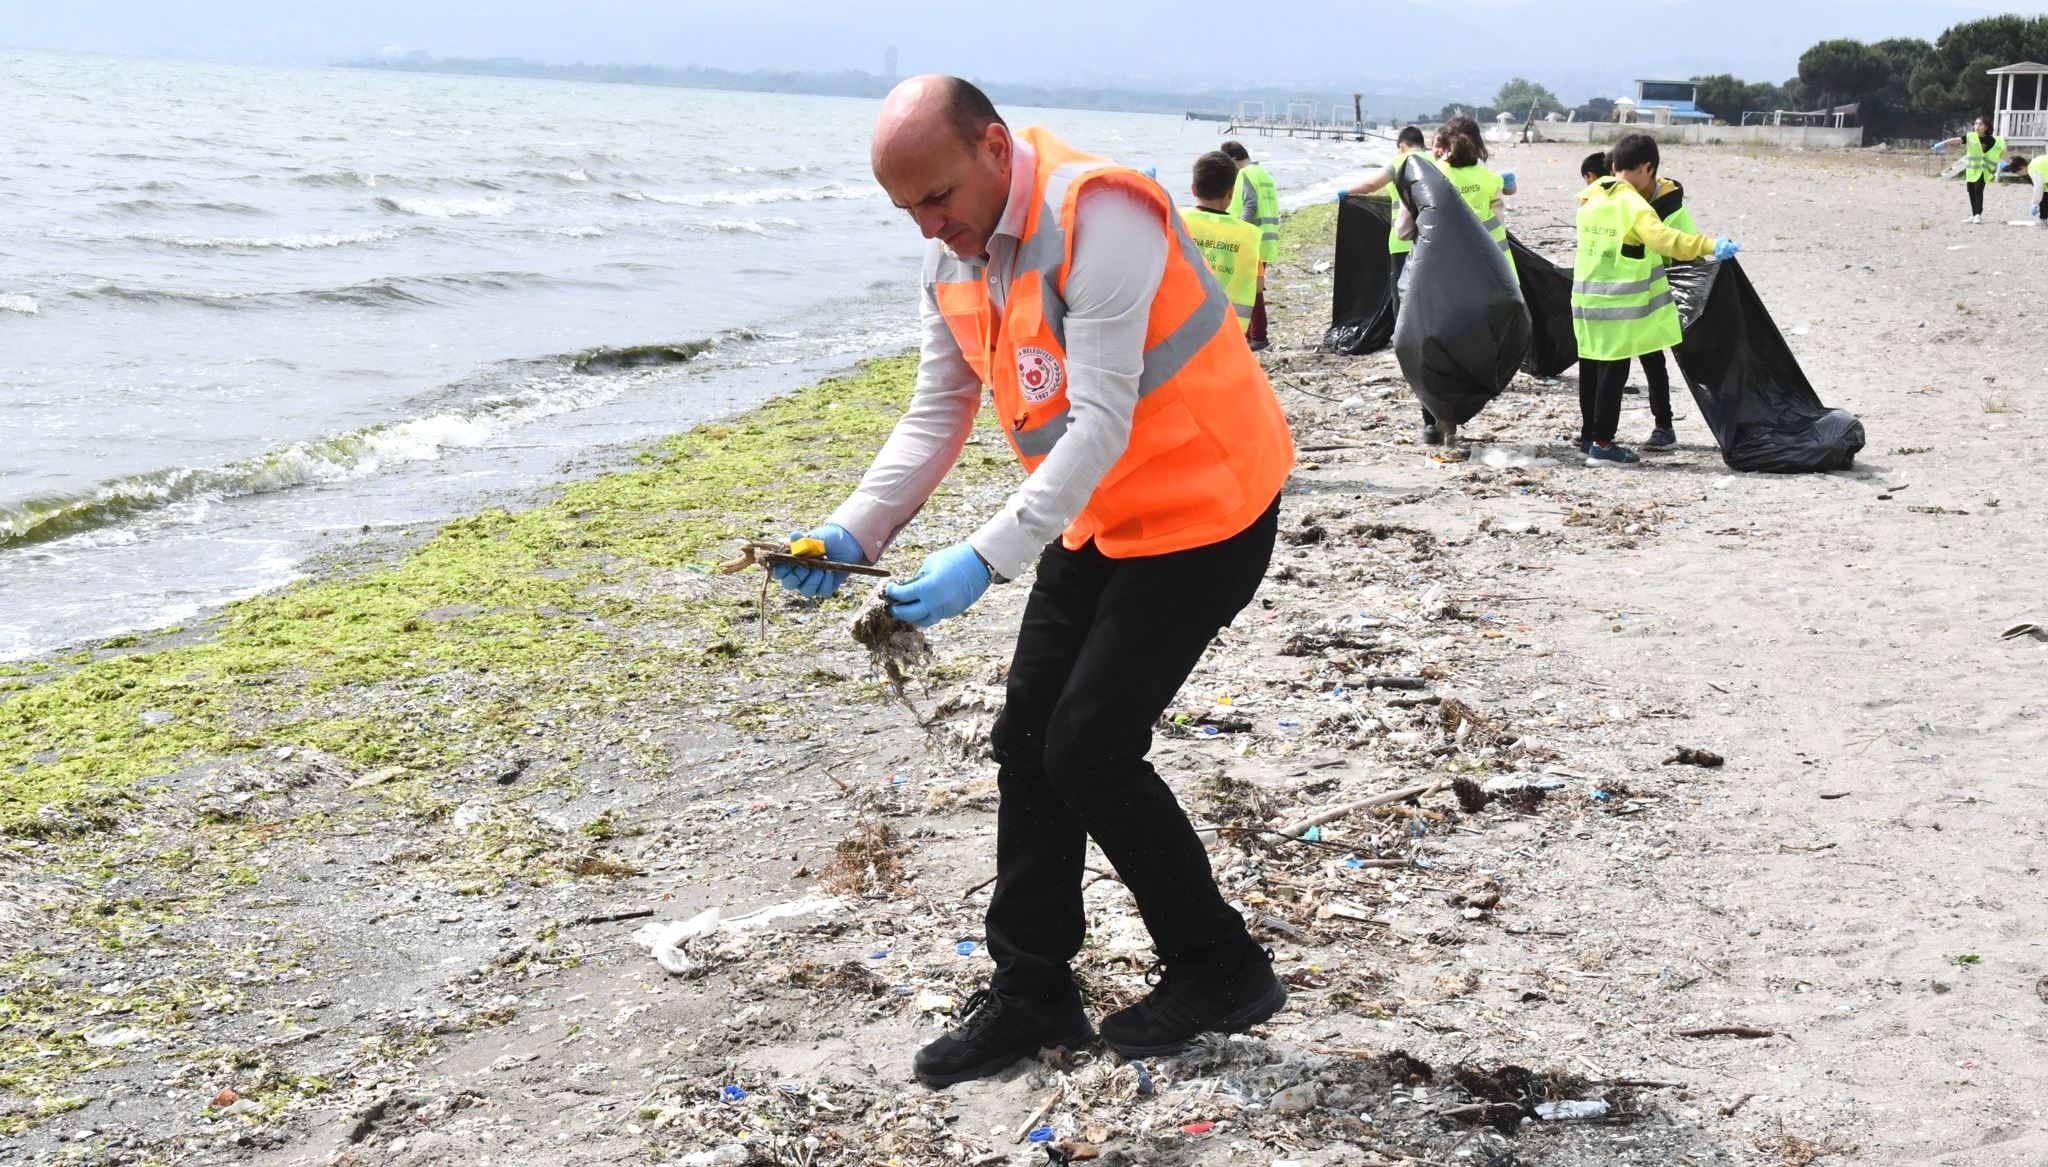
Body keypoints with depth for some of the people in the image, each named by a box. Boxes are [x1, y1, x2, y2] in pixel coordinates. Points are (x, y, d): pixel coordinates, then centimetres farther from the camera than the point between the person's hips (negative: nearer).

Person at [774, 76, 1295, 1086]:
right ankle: (1031, 994, 19)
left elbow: (1101, 422, -30)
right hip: (1097, 520, 9)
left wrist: (984, 561, -33)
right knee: (1029, 743, 6)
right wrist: (850, 534, -10)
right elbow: (935, 418, 5)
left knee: (1090, 749, -9)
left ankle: (1219, 973, 10)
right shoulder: (954, 257, 1)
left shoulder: (1097, 215, -26)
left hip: (1202, 513, -9)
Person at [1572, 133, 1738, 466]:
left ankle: (1590, 436, 24)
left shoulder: (1591, 199, 6)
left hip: (1585, 298, 7)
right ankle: (1602, 444, -3)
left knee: (1591, 368, 15)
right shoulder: (1634, 204, -16)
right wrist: (1710, 246, -32)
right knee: (1613, 372, -3)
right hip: (1619, 306, -7)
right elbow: (1664, 238, -29)